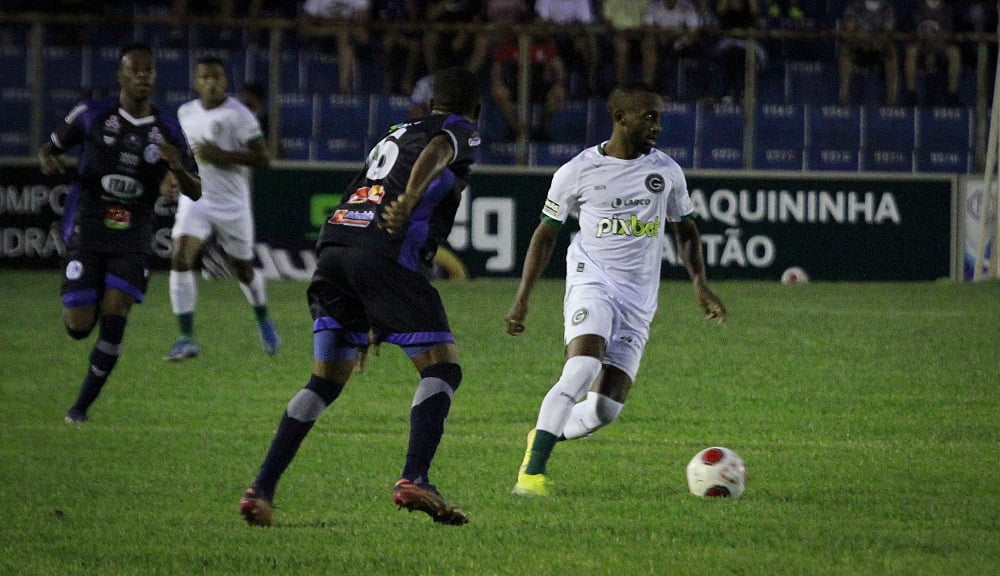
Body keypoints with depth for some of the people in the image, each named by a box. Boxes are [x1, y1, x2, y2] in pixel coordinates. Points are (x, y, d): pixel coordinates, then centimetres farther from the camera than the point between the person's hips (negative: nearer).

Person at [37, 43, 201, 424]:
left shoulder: (167, 131, 4)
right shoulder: (93, 115, -1)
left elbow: (195, 192, 7)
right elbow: (52, 146, 11)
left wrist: (177, 168, -16)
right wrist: (47, 160, -14)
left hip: (133, 240, 1)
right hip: (86, 232, -1)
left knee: (114, 323, -11)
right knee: (79, 328, -5)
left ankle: (82, 407, 4)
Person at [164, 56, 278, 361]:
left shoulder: (238, 115, -11)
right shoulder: (185, 113, 6)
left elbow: (263, 159, -17)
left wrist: (221, 155, -23)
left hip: (232, 203, -3)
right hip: (195, 198, 3)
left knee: (243, 269, 11)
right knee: (180, 259, -18)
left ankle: (263, 320, 42)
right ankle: (186, 339, -16)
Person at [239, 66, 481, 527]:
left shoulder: (393, 136, 35)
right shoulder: (463, 133, 13)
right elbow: (436, 152, -12)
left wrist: (370, 324, 42)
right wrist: (408, 201, -32)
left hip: (333, 245, 7)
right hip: (385, 252, -7)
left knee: (325, 382, 15)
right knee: (442, 369, -1)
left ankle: (261, 490, 7)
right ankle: (414, 479, -19)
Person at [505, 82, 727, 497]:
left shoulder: (666, 171, 7)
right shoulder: (577, 172, -2)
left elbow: (685, 230, 19)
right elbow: (546, 234, 8)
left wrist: (700, 284, 3)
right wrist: (522, 299, 3)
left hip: (638, 301, 4)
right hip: (591, 284, -4)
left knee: (606, 408, -5)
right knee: (582, 370, -29)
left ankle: (543, 437, 25)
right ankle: (532, 471, -27)